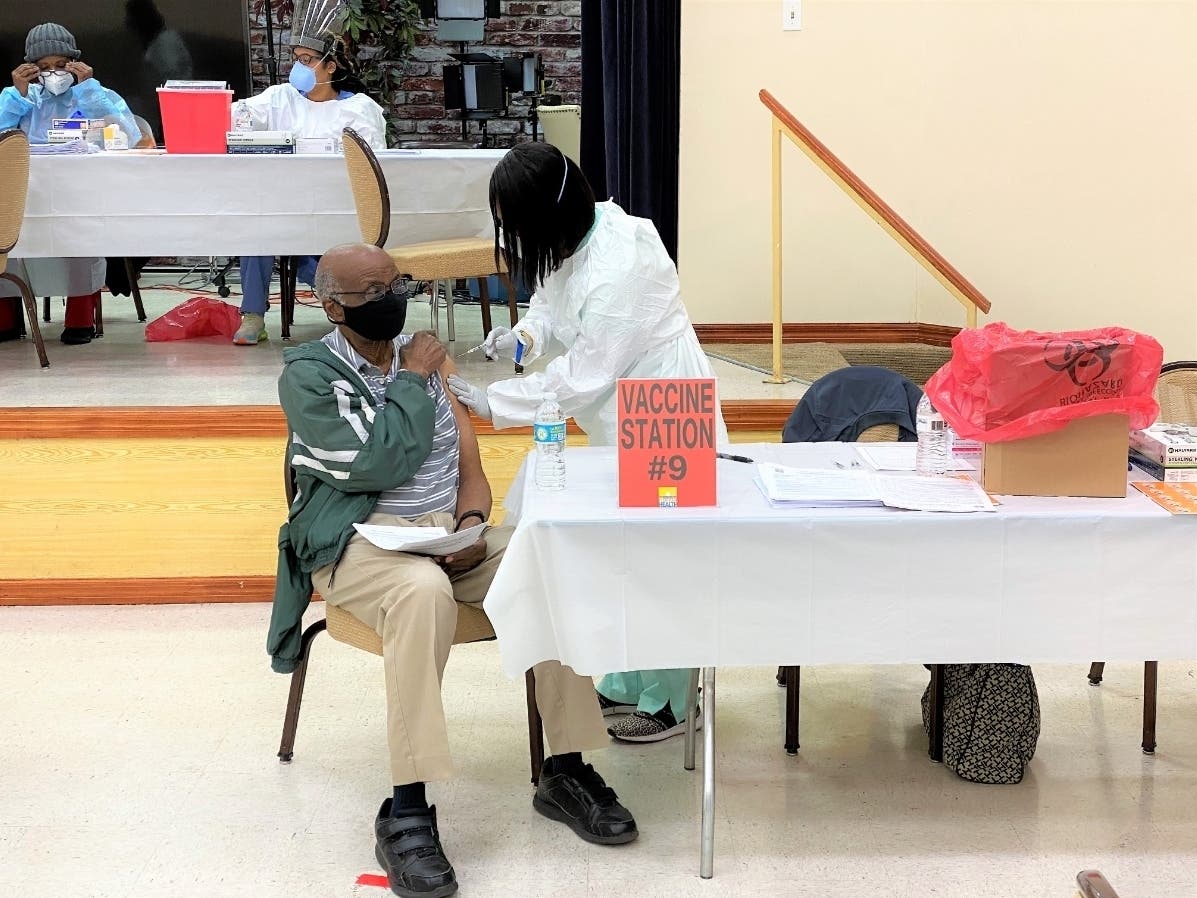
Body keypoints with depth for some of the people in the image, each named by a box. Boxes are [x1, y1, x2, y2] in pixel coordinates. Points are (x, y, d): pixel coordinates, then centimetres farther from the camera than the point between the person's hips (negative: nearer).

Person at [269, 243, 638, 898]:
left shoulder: (426, 358, 13)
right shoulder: (308, 375, -4)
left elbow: (469, 465, 11)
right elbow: (374, 466, -17)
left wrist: (471, 524, -10)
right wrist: (412, 383, -7)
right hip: (359, 542, -5)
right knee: (424, 589, -39)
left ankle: (566, 771, -12)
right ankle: (406, 812, -35)